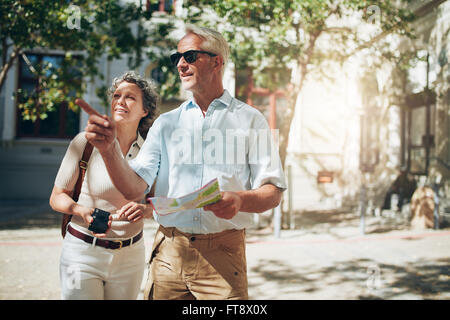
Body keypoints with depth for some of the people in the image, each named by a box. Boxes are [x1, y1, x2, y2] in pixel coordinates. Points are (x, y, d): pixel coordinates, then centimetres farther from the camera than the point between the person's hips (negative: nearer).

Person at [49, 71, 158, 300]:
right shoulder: (85, 142, -8)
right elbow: (57, 197, -2)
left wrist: (145, 210, -16)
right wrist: (83, 211, -22)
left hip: (130, 255, 3)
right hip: (84, 253, -3)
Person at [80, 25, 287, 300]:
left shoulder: (250, 120, 4)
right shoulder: (166, 123, 12)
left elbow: (273, 193, -2)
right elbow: (134, 189, 2)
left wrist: (240, 200, -23)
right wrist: (109, 149, -15)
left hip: (223, 256, -2)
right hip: (168, 254, 3)